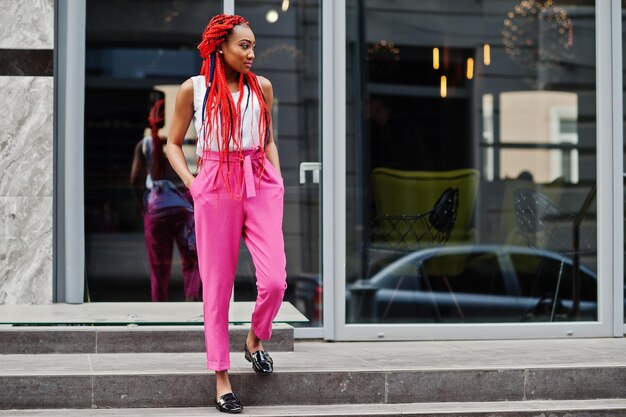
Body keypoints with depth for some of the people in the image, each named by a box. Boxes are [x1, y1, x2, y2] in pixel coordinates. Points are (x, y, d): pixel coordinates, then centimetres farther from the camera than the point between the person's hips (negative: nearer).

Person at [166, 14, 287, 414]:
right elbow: (174, 143, 11)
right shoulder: (194, 89, 3)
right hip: (216, 188, -2)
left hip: (261, 185, 2)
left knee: (274, 280, -12)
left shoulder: (261, 87, 10)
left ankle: (255, 340, 19)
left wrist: (278, 178, 8)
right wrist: (190, 182, -3)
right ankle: (221, 377, 10)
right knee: (217, 287, 1)